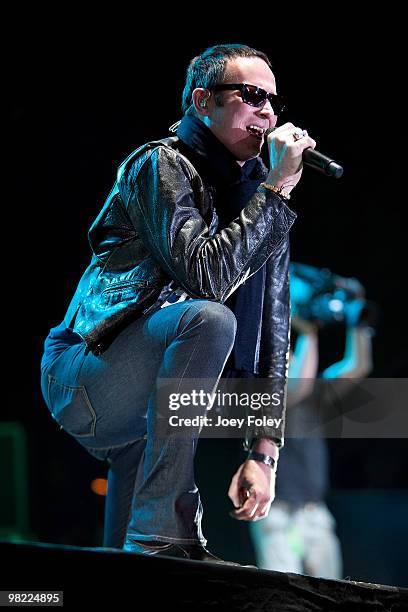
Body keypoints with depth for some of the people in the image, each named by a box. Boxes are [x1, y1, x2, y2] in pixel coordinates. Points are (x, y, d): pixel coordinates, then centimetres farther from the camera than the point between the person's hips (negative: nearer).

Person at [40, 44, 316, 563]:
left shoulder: (255, 195, 12)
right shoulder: (162, 165, -8)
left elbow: (273, 331, 7)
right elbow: (205, 274, -25)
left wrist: (264, 450, -2)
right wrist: (275, 189, -18)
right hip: (84, 379, -8)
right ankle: (162, 536, -31)